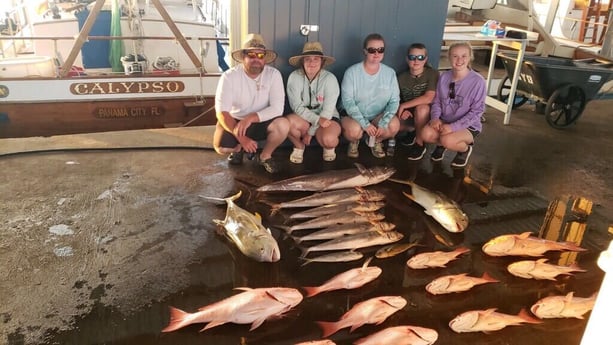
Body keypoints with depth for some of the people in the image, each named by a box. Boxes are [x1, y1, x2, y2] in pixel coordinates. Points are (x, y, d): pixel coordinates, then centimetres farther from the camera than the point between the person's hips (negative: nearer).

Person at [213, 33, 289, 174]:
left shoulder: (274, 74, -15)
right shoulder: (229, 76, -18)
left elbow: (277, 108, -20)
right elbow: (222, 112, -22)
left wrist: (251, 117, -33)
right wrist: (241, 138, -32)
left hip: (261, 122, 1)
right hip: (234, 121, 0)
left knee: (283, 125, -29)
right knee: (221, 147, -26)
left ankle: (265, 156, 0)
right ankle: (238, 148, 12)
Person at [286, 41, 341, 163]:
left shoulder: (330, 79, -14)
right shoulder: (294, 77, -11)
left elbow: (327, 110, -16)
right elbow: (297, 106, -16)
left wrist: (311, 131, -17)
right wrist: (317, 120, -29)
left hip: (327, 118, -1)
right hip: (303, 118, 2)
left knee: (328, 139, -35)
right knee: (288, 122, -33)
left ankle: (329, 147, 6)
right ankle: (299, 146, 1)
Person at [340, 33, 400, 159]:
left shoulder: (390, 73, -6)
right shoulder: (352, 72, -15)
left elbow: (394, 100, -6)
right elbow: (347, 101, -18)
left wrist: (383, 123, -22)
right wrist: (365, 124, -26)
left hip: (379, 115, 3)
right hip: (354, 114, -2)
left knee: (394, 125, -26)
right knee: (354, 130, -34)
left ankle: (376, 141, 8)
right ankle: (353, 142, 6)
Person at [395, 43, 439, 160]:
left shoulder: (432, 73, -15)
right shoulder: (401, 77, -3)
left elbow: (428, 98, -27)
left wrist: (403, 106, -25)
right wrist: (401, 110, -23)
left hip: (426, 113, -4)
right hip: (408, 113, 4)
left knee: (422, 108, -39)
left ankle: (419, 144, -16)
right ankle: (412, 130, 9)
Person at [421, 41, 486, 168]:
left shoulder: (478, 81, -16)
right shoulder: (444, 77, -2)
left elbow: (476, 112, -15)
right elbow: (437, 101, 6)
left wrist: (453, 127, -24)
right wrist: (435, 117, -16)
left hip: (468, 126, -4)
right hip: (444, 121, 4)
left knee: (447, 140, -33)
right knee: (425, 134, -25)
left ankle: (465, 149, 4)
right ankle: (441, 144, 12)